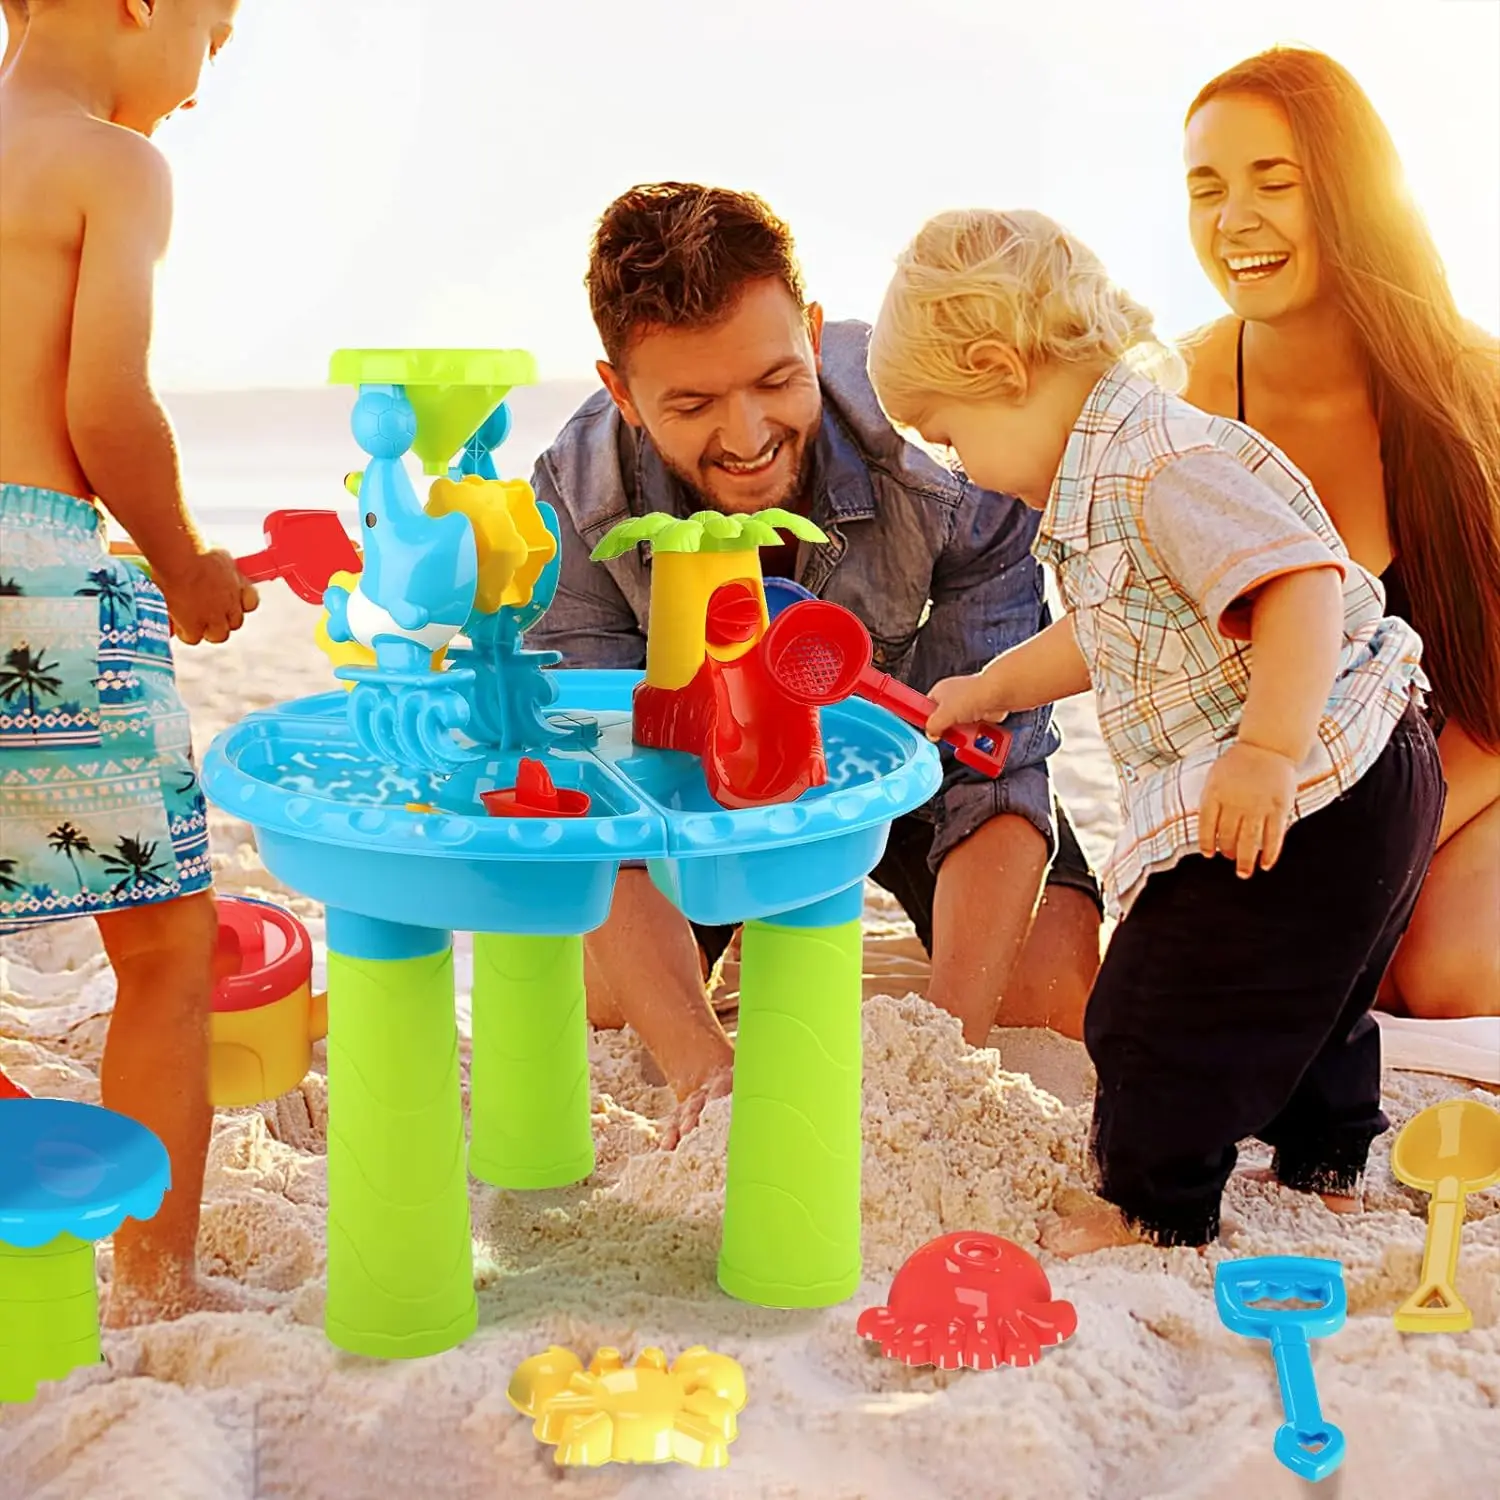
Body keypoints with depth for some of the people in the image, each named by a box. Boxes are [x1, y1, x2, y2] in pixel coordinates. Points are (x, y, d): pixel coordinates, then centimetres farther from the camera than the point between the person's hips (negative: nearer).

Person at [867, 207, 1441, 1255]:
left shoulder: (1160, 469, -23)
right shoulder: (1111, 475, 12)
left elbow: (1303, 585, -33)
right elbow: (1112, 637, 26)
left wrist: (1269, 751, -37)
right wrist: (991, 689, 29)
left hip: (1309, 794, -11)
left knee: (1160, 1003, 2)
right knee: (1303, 989, 27)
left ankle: (1157, 1210, 19)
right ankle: (1326, 1166, 46)